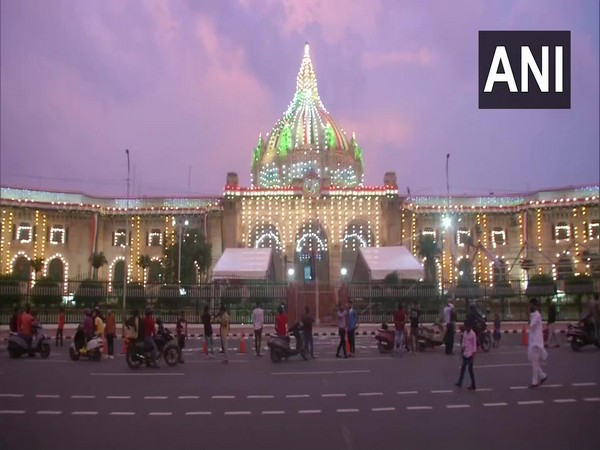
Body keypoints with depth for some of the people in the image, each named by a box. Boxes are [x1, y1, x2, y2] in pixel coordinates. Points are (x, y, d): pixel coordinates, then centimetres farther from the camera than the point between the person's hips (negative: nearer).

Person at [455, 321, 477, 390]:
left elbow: (474, 345, -13)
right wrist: (462, 350, 11)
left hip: (470, 354, -7)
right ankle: (459, 382, 20)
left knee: (470, 370, -1)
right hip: (465, 354, 7)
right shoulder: (465, 333, 5)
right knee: (462, 368, 12)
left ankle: (473, 386, 8)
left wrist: (473, 355, -14)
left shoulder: (473, 334, -15)